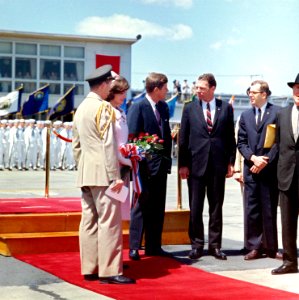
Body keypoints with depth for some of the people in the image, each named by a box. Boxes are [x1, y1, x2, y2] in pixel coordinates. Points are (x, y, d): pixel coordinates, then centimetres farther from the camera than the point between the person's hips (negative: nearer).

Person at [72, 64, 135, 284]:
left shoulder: (81, 108, 16)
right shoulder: (103, 108, -10)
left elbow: (76, 144, 18)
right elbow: (108, 144, -16)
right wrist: (115, 175, -16)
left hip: (85, 173, 9)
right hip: (103, 172, -9)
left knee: (89, 221, 9)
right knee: (109, 221, -7)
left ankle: (89, 268, 13)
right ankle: (109, 271, -7)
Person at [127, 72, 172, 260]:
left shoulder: (164, 107, 12)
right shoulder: (138, 107, -9)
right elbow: (132, 137, -11)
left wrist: (167, 158, 10)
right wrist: (138, 161, -14)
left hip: (161, 164, 7)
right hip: (145, 165, -7)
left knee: (158, 207, 10)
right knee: (141, 206, -2)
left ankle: (154, 246, 18)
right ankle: (134, 247, 5)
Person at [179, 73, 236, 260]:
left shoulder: (226, 108, 5)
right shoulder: (190, 109, 4)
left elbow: (231, 137, 7)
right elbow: (183, 138, 3)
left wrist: (231, 162, 2)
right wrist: (183, 164, -2)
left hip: (218, 165, 1)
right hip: (196, 163, 0)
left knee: (216, 207, 7)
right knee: (195, 208, 4)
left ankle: (215, 245, 15)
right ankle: (197, 245, 13)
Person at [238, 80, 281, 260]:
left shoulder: (277, 113, -1)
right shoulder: (245, 115, 13)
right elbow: (241, 143, 10)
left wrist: (265, 161, -11)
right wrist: (253, 158, -7)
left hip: (270, 169, -4)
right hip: (251, 169, 4)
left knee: (269, 210, 2)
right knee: (251, 210, 3)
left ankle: (271, 247, 11)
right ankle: (255, 247, 10)